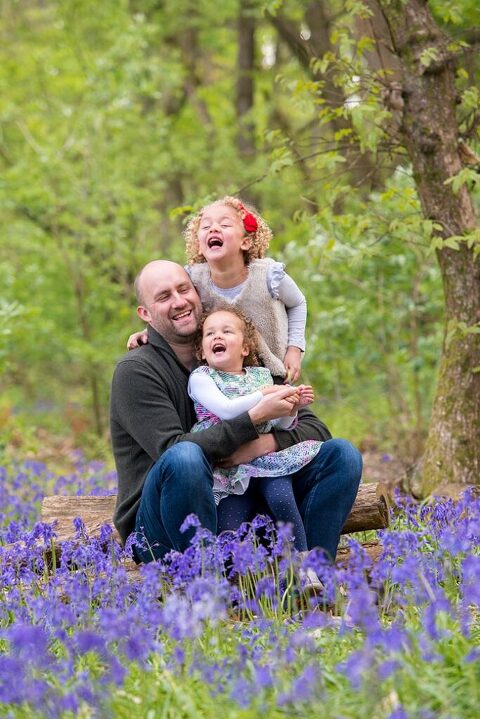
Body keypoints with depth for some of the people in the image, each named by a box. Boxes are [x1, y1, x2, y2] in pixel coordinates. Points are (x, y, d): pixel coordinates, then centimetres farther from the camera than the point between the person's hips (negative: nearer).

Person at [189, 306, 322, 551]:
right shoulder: (200, 377, 2)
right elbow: (225, 410, -16)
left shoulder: (261, 375, 15)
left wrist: (292, 407, -4)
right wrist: (264, 395, -14)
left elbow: (279, 425, 16)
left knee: (280, 493, -26)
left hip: (264, 455, 3)